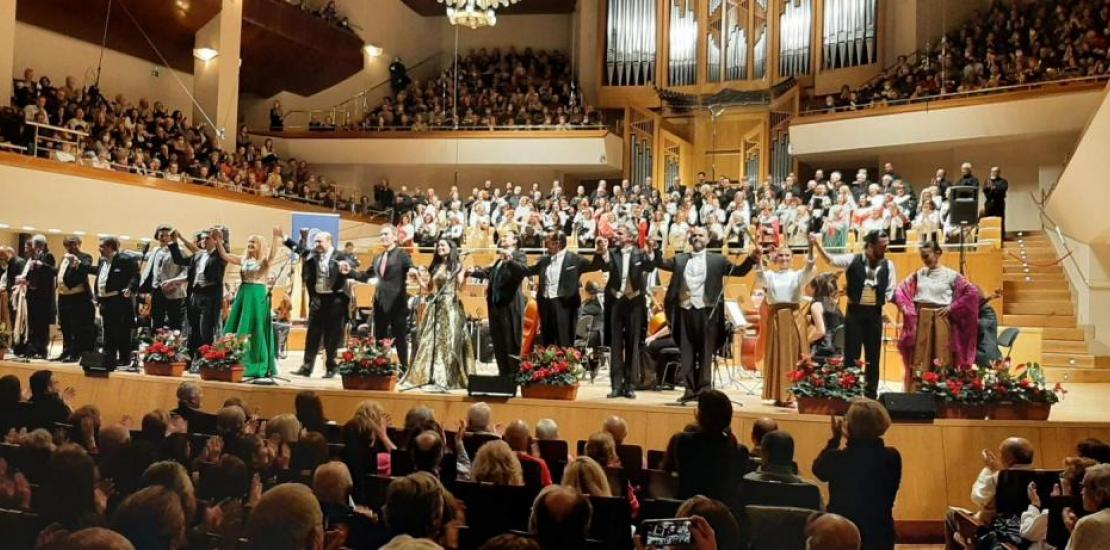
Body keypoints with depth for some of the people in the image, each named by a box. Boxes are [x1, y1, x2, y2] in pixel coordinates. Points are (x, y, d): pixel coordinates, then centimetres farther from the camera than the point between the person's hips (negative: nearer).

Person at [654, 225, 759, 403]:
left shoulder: (717, 259, 7)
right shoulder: (679, 259, 14)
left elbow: (738, 271, 3)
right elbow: (661, 263, 8)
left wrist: (751, 259, -12)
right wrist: (656, 248, -8)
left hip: (706, 311, -3)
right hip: (685, 310, 3)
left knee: (705, 353, 1)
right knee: (686, 352, 5)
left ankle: (704, 390, 5)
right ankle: (689, 389, 11)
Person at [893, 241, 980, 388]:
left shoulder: (950, 275, -3)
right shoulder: (918, 274, 8)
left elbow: (972, 292, -7)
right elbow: (900, 290, 17)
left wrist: (952, 308, -8)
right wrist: (904, 306, 3)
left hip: (941, 320, -3)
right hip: (921, 321, 3)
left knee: (942, 361, -1)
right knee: (919, 360, 5)